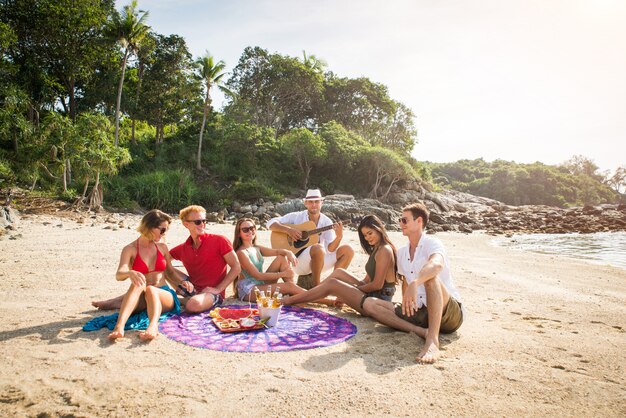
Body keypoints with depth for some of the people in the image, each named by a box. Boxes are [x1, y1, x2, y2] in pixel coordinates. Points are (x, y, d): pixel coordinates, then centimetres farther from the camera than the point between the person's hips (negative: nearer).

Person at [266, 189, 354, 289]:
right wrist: (288, 230, -23)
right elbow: (271, 223, -8)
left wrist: (339, 237, -28)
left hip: (320, 261, 5)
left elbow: (330, 248, -8)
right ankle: (315, 285, -17)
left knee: (348, 250, -10)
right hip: (299, 261, -4)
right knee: (318, 248, -35)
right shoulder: (296, 217, -4)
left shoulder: (326, 222, 2)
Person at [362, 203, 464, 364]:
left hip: (448, 311, -6)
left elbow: (437, 264, -34)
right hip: (419, 312, 6)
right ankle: (420, 331, -24)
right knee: (369, 303, -9)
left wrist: (415, 283, -51)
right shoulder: (402, 253, 12)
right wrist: (406, 305, 6)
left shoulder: (432, 244, -10)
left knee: (429, 276, -35)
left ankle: (432, 340, -44)